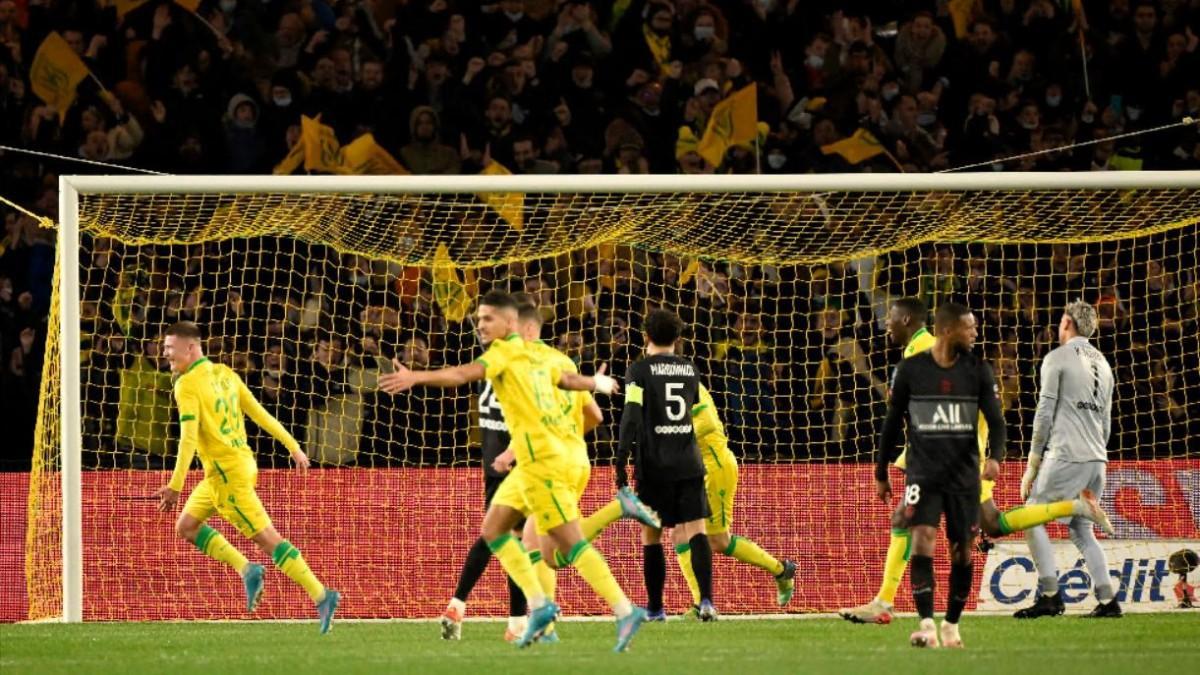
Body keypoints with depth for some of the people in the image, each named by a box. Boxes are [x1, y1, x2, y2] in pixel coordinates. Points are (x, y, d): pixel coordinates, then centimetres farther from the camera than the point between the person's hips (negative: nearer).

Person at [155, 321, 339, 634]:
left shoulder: (188, 384, -14)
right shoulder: (225, 374, 10)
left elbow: (189, 438, -21)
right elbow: (260, 413, 13)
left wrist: (175, 486, -21)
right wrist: (293, 447, 17)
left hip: (227, 473, -9)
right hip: (242, 463, 9)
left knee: (268, 540, -8)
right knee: (186, 526, 16)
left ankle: (322, 596, -11)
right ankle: (247, 570, 9)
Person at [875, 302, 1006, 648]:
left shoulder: (978, 370, 2)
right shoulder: (910, 370, 0)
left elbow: (995, 420, -1)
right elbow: (892, 423, 9)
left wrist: (995, 456, -21)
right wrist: (881, 473, 13)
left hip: (964, 474, 2)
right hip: (923, 473, -2)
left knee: (962, 551, 3)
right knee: (923, 538, -19)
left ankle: (952, 624, 20)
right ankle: (926, 625, -22)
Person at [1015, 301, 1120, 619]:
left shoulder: (1057, 358, -3)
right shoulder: (1102, 363, 19)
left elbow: (1045, 414, -7)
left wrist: (1032, 465, -4)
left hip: (1066, 457, -7)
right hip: (1097, 460, 7)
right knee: (1081, 530, 14)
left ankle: (1049, 596, -8)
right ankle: (1107, 601, 4)